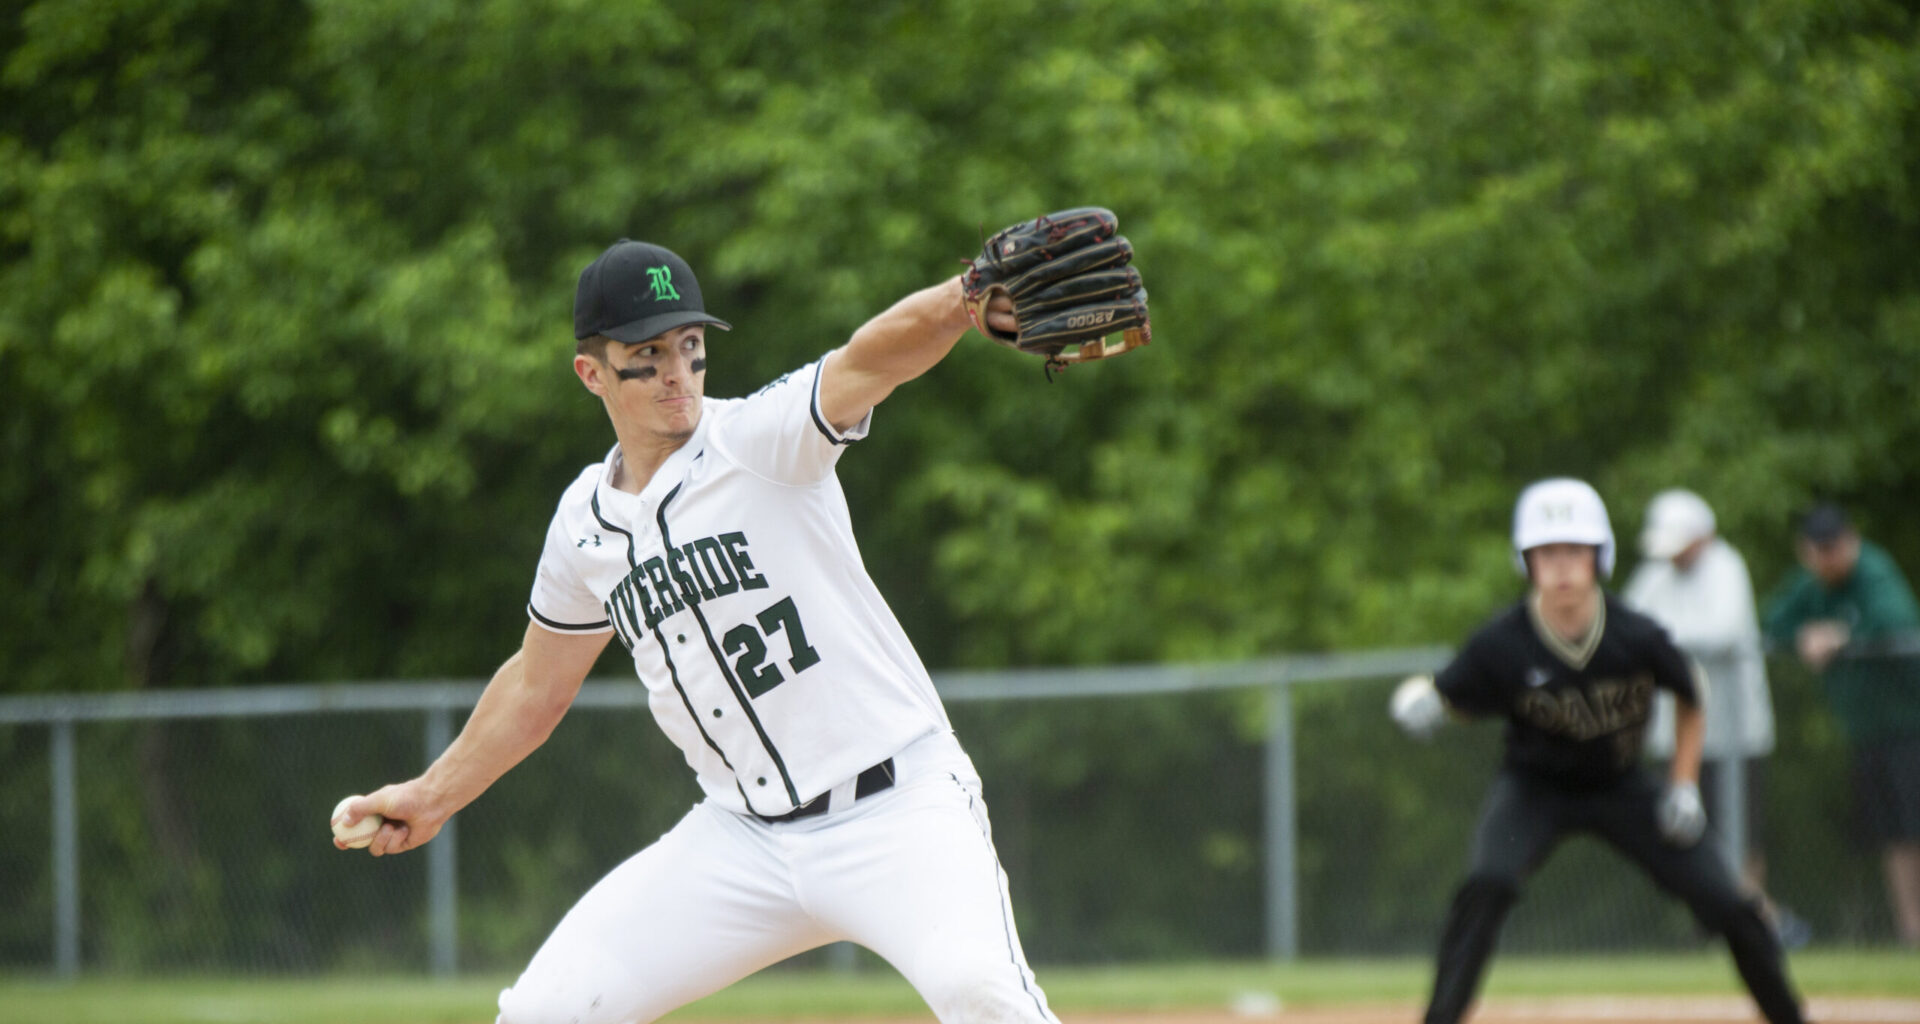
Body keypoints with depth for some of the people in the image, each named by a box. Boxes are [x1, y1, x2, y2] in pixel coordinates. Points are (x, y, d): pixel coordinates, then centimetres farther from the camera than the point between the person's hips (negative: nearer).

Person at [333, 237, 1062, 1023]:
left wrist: (966, 303, -50)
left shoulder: (761, 441, -10)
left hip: (898, 807, -5)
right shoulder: (586, 522, 7)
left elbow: (868, 361, -31)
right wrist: (433, 797, 28)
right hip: (744, 838, 6)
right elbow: (538, 686, 24)